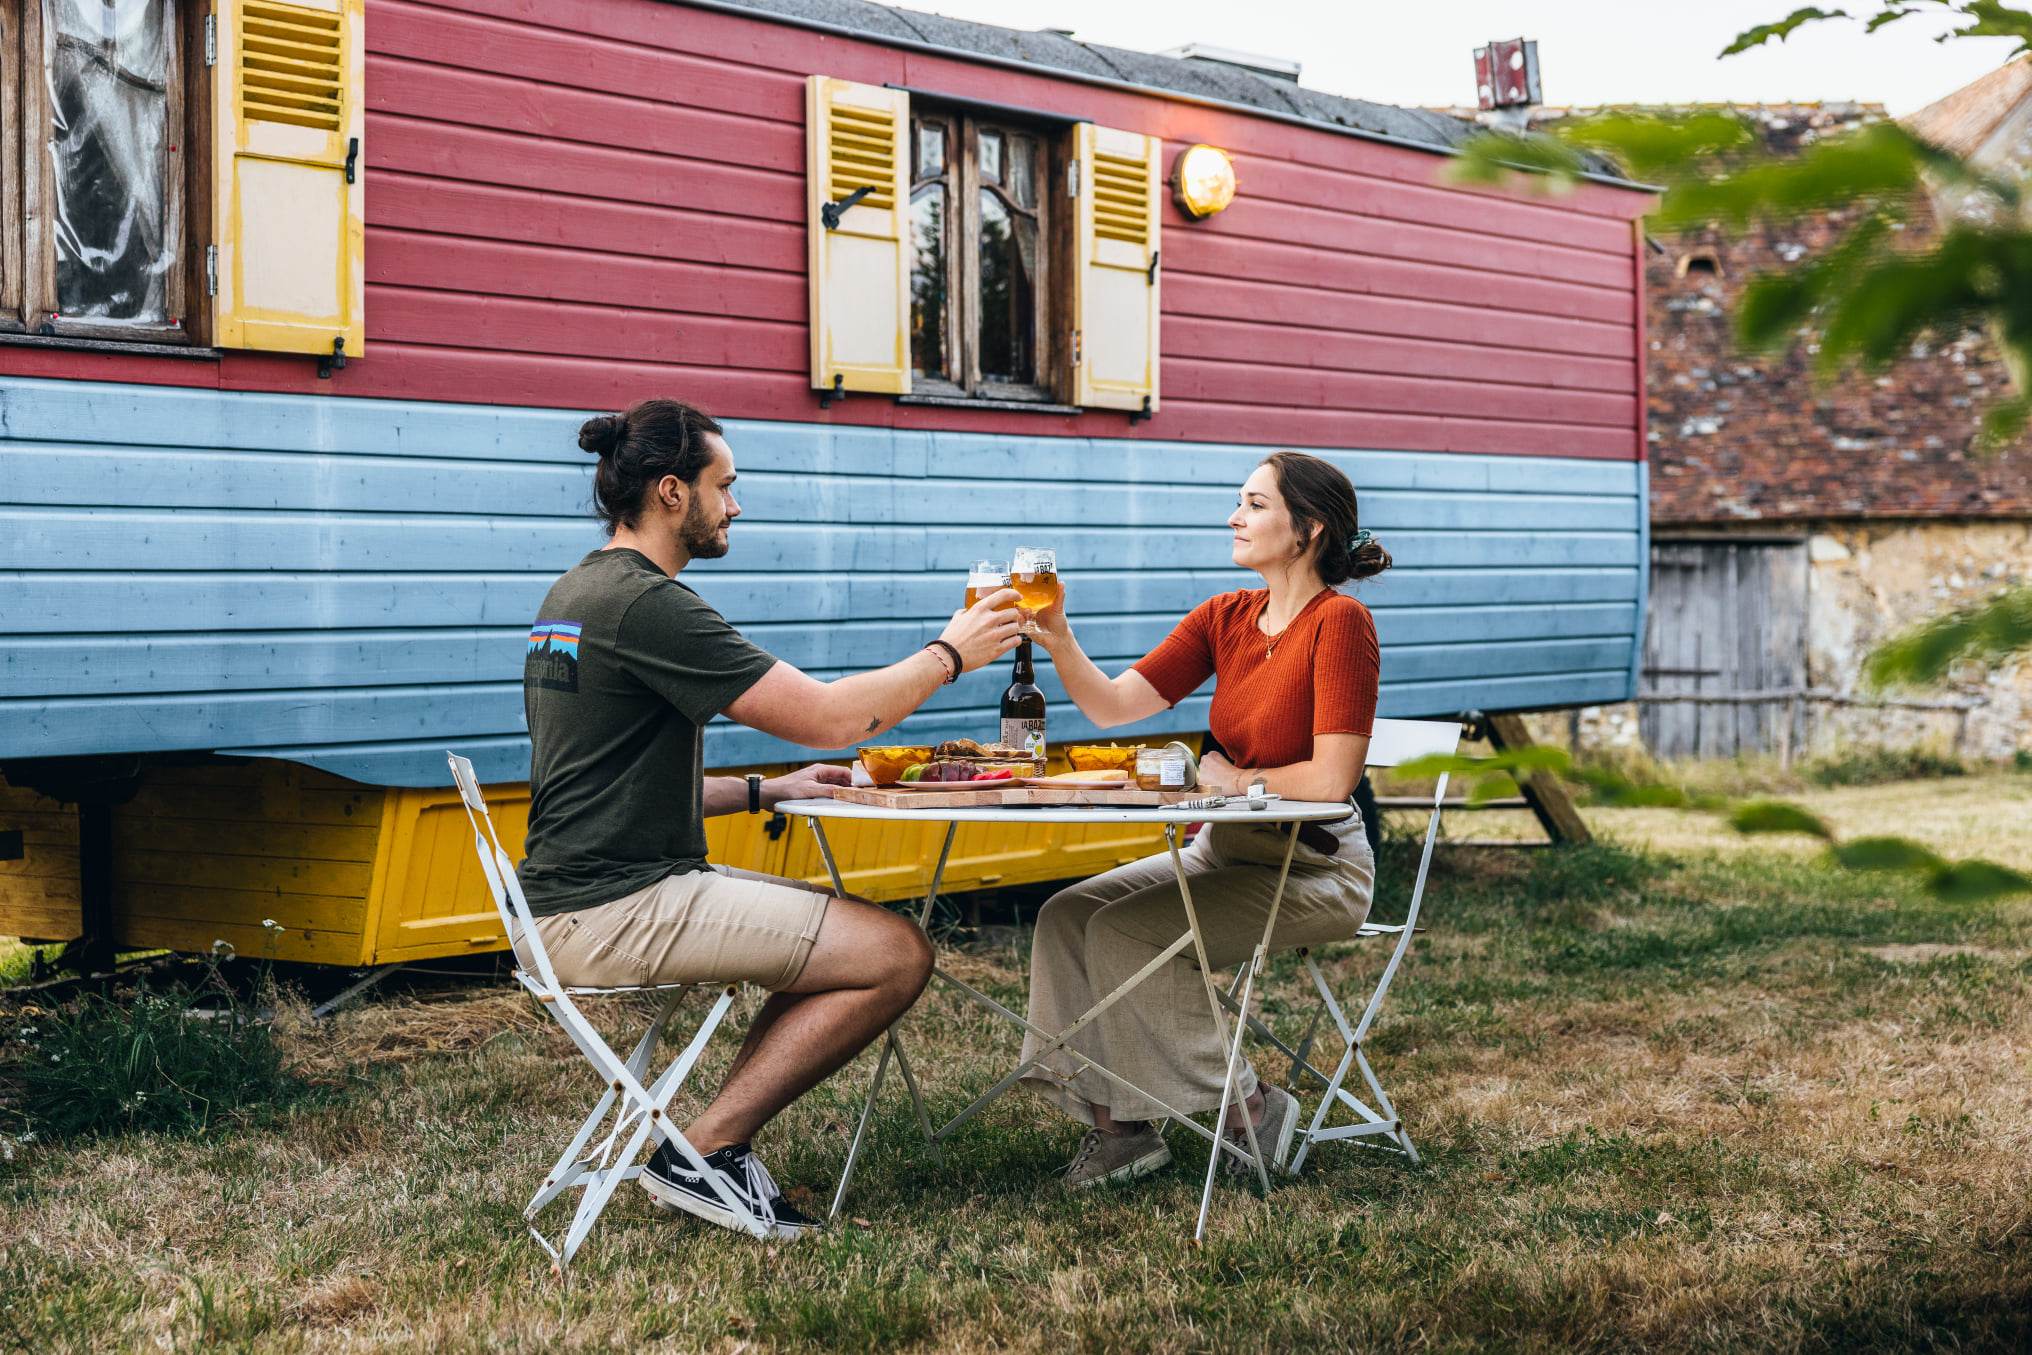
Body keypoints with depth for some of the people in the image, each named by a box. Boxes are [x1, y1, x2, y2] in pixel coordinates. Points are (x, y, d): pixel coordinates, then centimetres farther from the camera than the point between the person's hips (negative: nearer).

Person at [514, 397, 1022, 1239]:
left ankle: (719, 1148, 10)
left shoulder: (576, 594, 17)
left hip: (576, 901, 11)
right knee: (897, 955, -11)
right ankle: (704, 1153, -6)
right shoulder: (646, 603, -16)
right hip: (614, 913, -11)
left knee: (850, 932, 19)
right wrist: (951, 653, -3)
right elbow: (827, 716, -17)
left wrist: (766, 791, 16)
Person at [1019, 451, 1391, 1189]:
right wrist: (1059, 642, -17)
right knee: (1068, 914, -6)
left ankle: (1247, 1108, -6)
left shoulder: (1340, 623, -16)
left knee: (1124, 932, -21)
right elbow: (1114, 705, -1)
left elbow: (1331, 779, -23)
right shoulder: (1226, 618, 6)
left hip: (1317, 870, -8)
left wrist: (1235, 778, -9)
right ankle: (1118, 1124, -1)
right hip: (1225, 850, 8)